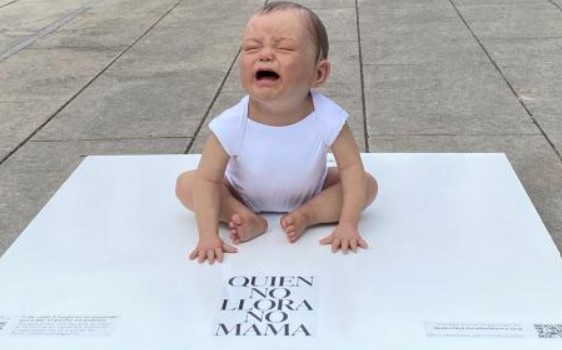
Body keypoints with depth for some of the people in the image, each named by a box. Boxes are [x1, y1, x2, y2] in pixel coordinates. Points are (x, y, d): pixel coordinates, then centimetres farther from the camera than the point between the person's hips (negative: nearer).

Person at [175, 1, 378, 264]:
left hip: (310, 195, 1)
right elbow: (207, 179, -25)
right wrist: (208, 236, -35)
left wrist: (348, 225, -31)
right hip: (245, 197, 0)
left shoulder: (327, 118, -32)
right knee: (185, 184, -17)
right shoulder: (231, 125, -33)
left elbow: (352, 167, -22)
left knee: (368, 185, -16)